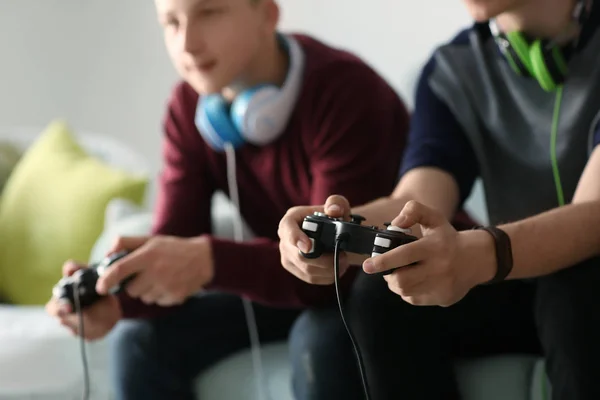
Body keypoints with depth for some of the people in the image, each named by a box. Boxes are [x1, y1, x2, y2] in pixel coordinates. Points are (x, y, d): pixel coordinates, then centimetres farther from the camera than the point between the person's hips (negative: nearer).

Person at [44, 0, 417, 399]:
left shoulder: (345, 90, -28)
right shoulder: (190, 108, -7)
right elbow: (172, 249, -10)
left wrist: (211, 262, -49)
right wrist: (112, 297, -33)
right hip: (287, 279, 6)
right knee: (140, 340, -9)